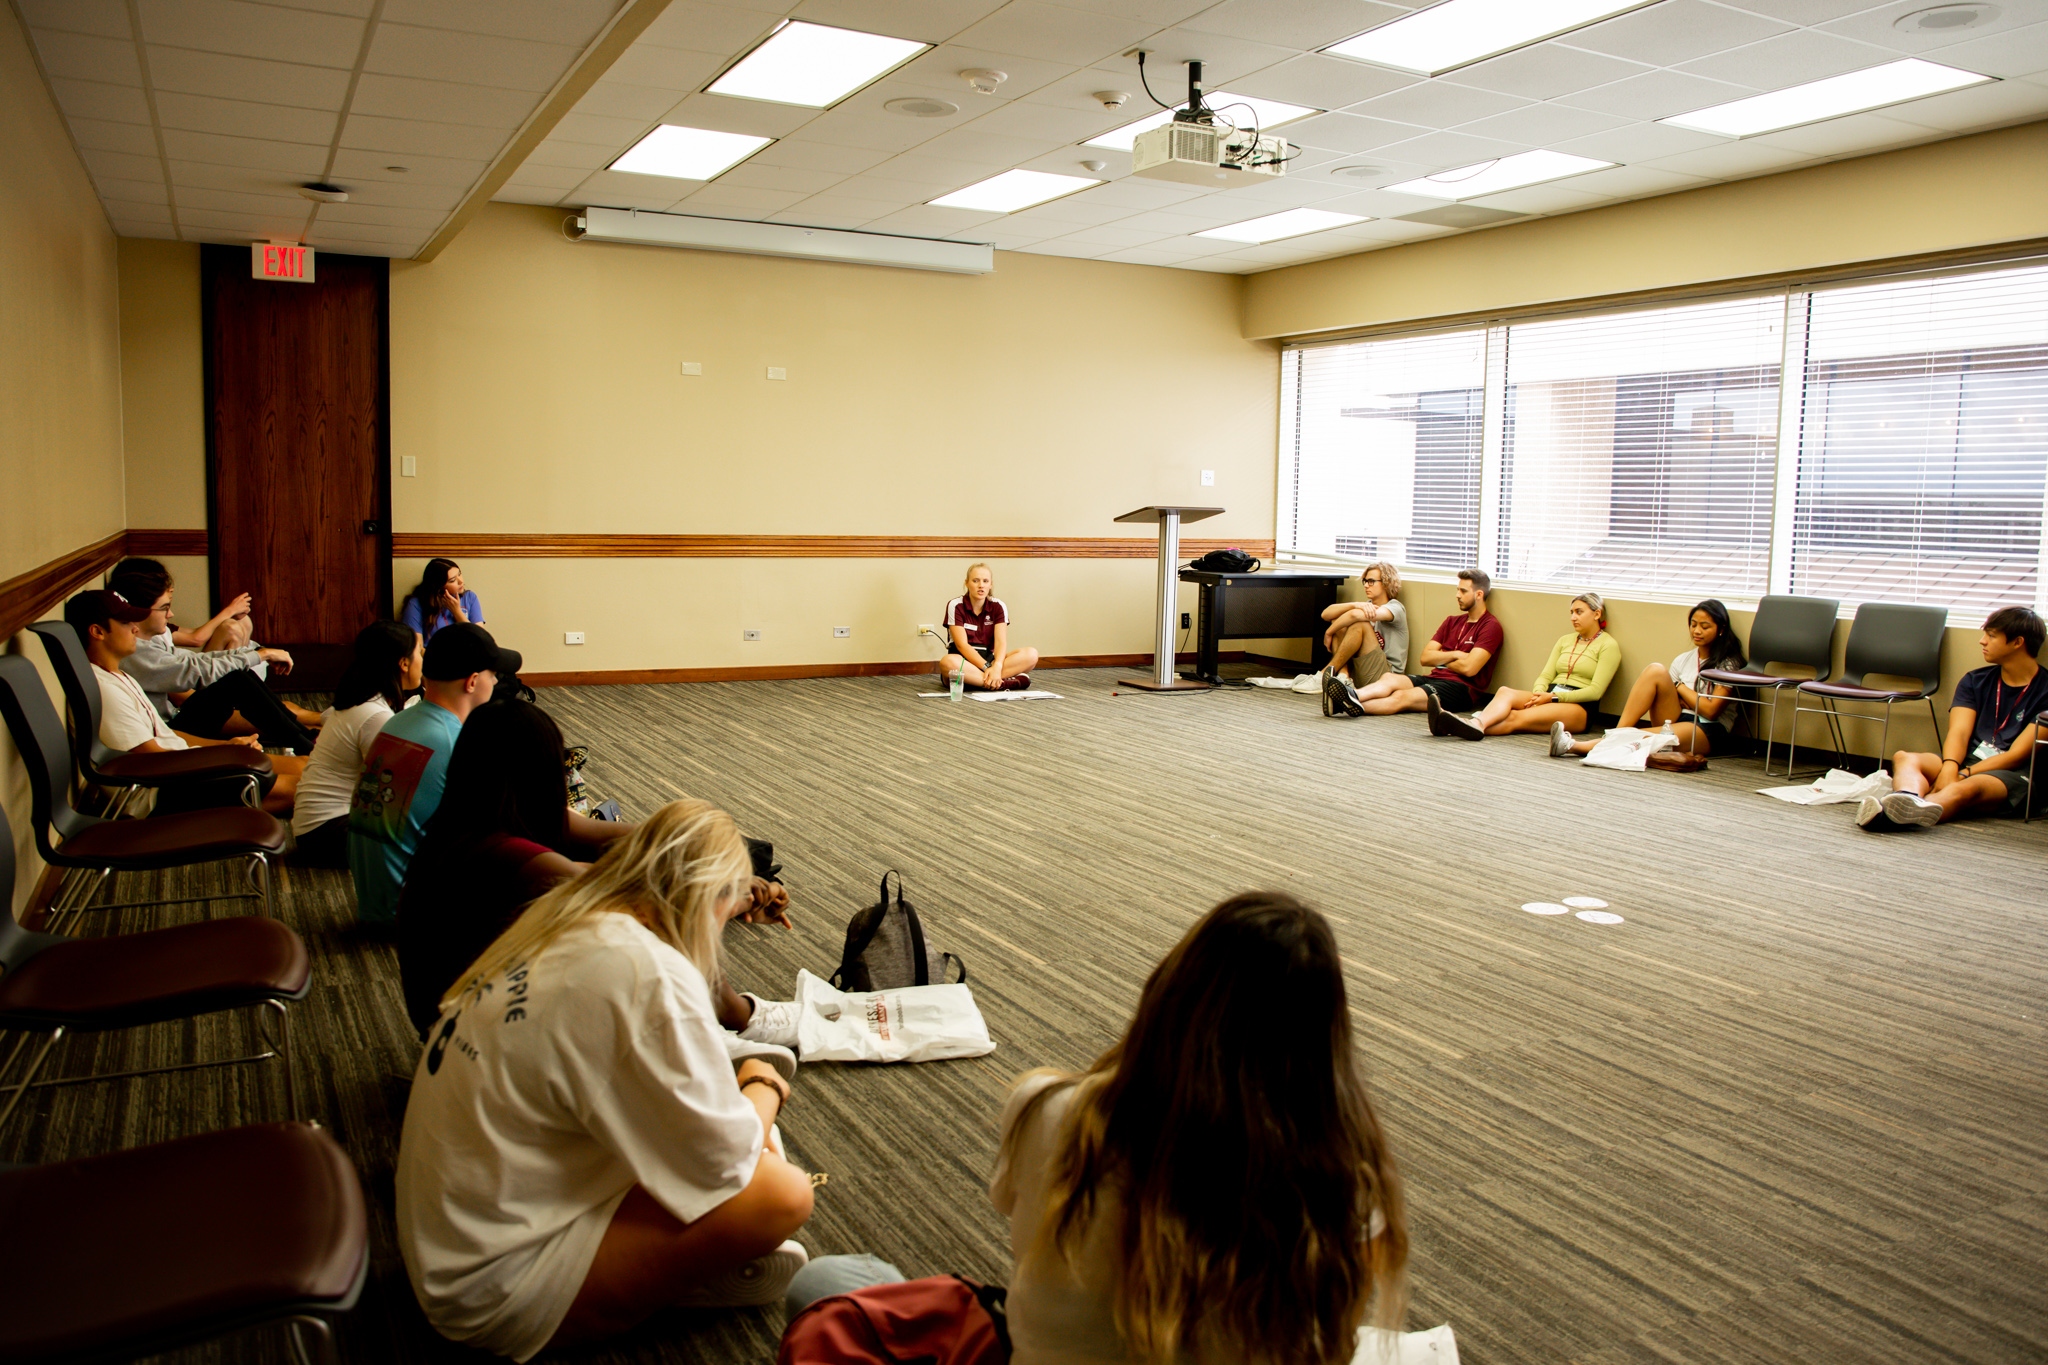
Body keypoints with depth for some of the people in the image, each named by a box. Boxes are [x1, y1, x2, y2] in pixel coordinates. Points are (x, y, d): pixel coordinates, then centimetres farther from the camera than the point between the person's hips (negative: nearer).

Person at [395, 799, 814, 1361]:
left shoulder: (558, 918, 1)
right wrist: (765, 1085, 2)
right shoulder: (652, 980, -27)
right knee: (781, 1193, -17)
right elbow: (725, 1159, -20)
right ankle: (693, 1277, 7)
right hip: (495, 1285, -9)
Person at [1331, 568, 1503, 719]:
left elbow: (1469, 668, -13)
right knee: (1390, 678, -24)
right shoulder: (1452, 621, 24)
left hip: (1463, 687, -7)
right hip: (1434, 677, 7)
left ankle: (1354, 706, -53)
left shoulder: (1491, 626, -1)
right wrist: (1454, 655, -3)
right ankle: (1353, 695, -52)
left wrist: (1440, 660, 5)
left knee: (1401, 697, -31)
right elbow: (1425, 657, 13)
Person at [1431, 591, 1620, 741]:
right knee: (1505, 692, -29)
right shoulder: (1565, 640, 23)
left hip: (1579, 707, -5)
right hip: (1550, 697, 5)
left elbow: (1595, 691, -7)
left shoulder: (1608, 645, 3)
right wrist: (1539, 693, -11)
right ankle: (1478, 723, -59)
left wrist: (1553, 697, -15)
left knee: (1516, 718, -34)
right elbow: (1545, 676, 13)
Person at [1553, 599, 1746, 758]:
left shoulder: (1729, 663, 1)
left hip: (1708, 732, -5)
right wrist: (1679, 700, -9)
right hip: (1676, 719, 5)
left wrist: (1679, 687, 0)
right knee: (1655, 671, -22)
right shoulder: (1684, 659, 19)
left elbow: (1711, 710, -10)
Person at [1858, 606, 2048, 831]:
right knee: (1904, 757, -23)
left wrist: (1962, 775, -19)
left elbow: (2017, 755, -9)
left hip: (2013, 775, -6)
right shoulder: (1975, 680, 16)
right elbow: (1959, 733, 0)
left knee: (1968, 788, -39)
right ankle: (1909, 798, -61)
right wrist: (1949, 769, -21)